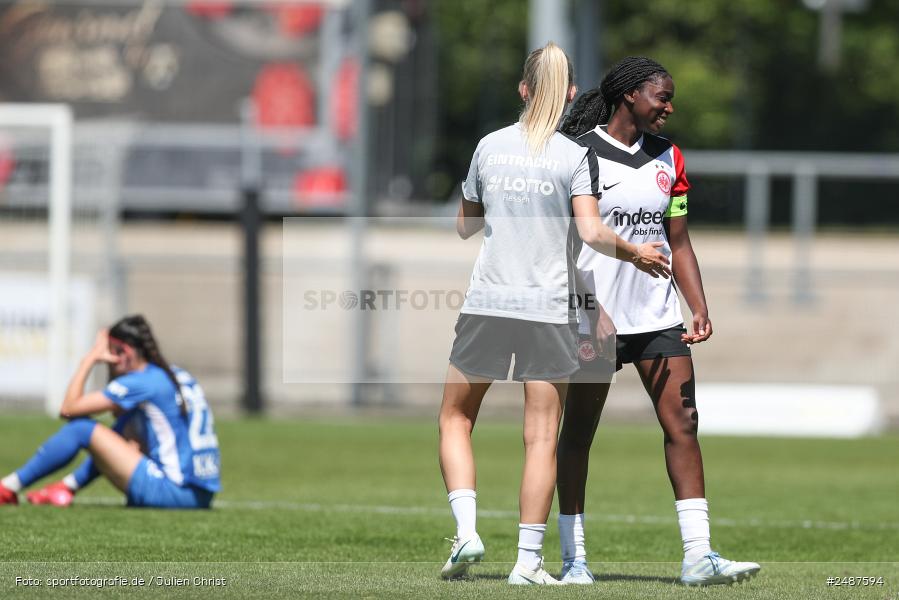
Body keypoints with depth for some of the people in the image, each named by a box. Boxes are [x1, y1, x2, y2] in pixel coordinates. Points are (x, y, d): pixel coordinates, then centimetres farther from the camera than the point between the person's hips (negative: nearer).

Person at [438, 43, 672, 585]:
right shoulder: (576, 156, -4)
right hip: (549, 310, -2)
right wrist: (636, 254, 1)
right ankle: (528, 559, 0)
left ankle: (466, 530, -1)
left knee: (456, 418, 16)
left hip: (487, 305, 2)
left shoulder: (490, 146, 5)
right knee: (542, 436, 2)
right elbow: (592, 231, -14)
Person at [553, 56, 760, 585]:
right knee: (578, 431, 1)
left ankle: (698, 556, -8)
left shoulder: (668, 158, 12)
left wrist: (700, 308, 3)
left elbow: (678, 242, 15)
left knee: (683, 424, -5)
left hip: (657, 316, 5)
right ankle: (574, 557, 10)